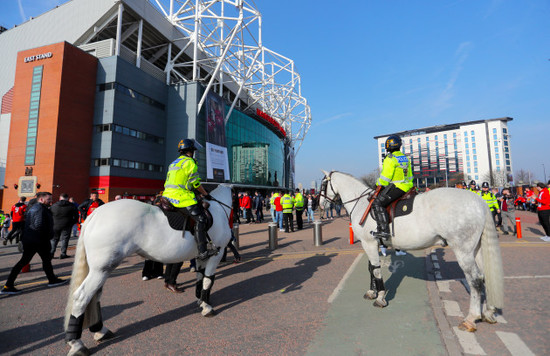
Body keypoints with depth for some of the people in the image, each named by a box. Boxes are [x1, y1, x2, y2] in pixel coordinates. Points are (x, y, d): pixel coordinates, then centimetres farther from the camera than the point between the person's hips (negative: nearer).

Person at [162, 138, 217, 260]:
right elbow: (195, 183, -7)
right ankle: (202, 251, -20)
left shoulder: (173, 163, 26)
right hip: (182, 199, -10)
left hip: (168, 196, 10)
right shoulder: (189, 162, -3)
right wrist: (205, 194, 6)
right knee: (200, 218, -12)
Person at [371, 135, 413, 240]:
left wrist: (378, 183, 5)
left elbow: (385, 178, -15)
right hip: (407, 187, 10)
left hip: (396, 188, -10)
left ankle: (383, 231, -18)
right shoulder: (405, 158, 14)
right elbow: (409, 176, 22)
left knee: (378, 203, -10)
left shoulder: (390, 159, -14)